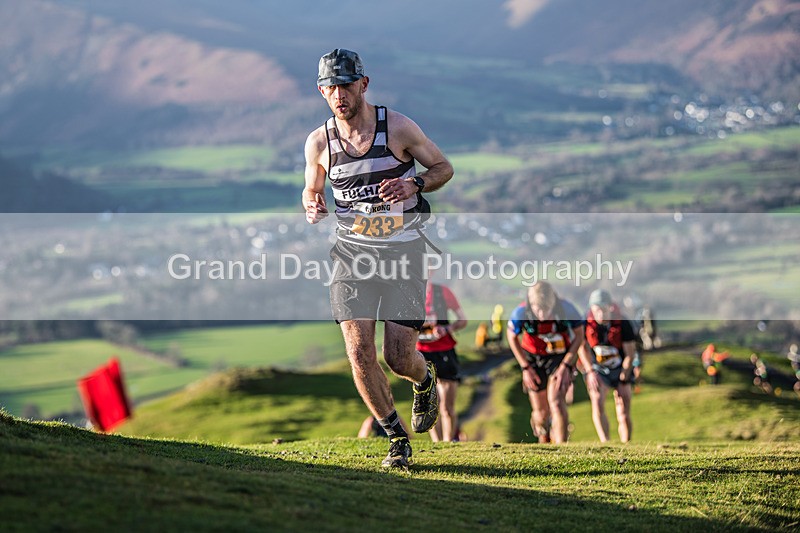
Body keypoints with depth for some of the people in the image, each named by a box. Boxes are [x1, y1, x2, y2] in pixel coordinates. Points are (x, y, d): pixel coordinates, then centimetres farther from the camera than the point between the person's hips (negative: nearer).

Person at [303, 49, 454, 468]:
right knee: (359, 354, -10)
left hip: (403, 248, -2)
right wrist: (312, 206, -7)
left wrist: (413, 186, -16)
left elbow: (443, 167, 5)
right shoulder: (318, 142, 0)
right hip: (352, 251, 2)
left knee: (399, 357, -6)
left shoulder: (398, 128, -7)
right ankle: (397, 438, 9)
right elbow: (312, 189, 17)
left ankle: (424, 382, 33)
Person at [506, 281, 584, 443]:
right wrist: (525, 368, -5)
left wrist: (566, 366, -14)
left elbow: (579, 335, -8)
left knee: (556, 402, -22)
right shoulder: (521, 313, -26)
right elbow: (512, 337, -4)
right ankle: (543, 439, 42)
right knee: (541, 412, 7)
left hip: (561, 357, -1)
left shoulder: (566, 310, -28)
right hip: (533, 359, 1)